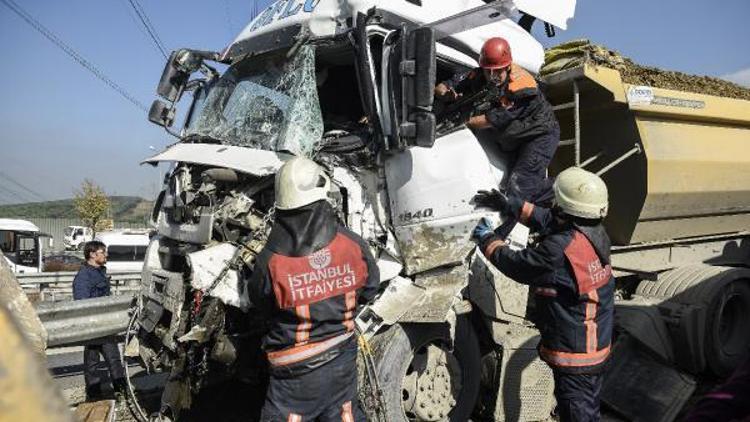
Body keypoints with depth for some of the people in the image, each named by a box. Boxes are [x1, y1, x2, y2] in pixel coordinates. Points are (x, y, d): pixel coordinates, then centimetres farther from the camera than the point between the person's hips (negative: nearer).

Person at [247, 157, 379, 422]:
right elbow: (368, 290, 1)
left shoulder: (270, 262, -23)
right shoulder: (353, 246, -17)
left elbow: (260, 305, -4)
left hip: (297, 371, -2)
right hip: (343, 358, 3)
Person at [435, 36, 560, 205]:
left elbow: (496, 119, -33)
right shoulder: (479, 76, -12)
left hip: (540, 135, -7)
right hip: (511, 138, 8)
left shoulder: (521, 86, -31)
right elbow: (440, 88, -12)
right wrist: (446, 93, -36)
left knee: (518, 186, -22)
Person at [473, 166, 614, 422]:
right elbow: (546, 219, 10)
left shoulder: (560, 250, -32)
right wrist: (508, 205, 11)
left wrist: (487, 238, -2)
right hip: (597, 346, 9)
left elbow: (516, 264, -18)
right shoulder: (596, 233, -4)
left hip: (573, 354, -9)